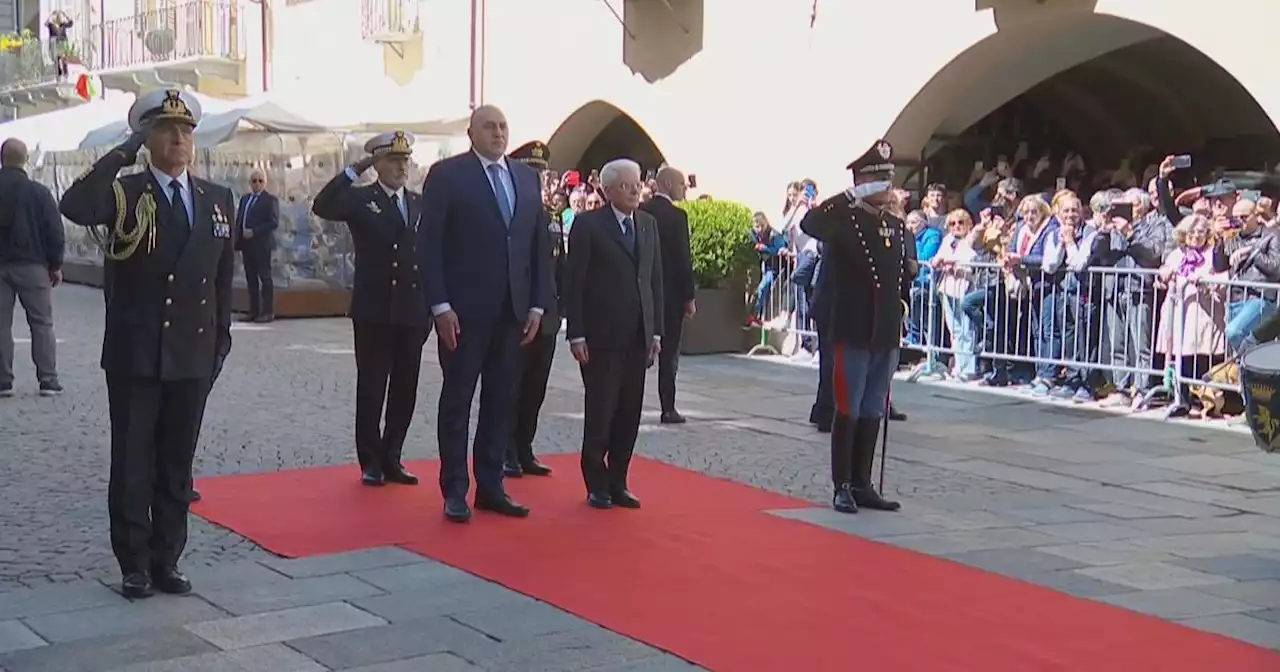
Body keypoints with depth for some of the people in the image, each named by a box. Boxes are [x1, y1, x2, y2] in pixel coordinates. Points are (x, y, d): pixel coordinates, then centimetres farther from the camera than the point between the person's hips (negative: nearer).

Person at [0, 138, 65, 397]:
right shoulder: (38, 192, -7)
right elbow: (55, 232, -6)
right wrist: (55, 265, 5)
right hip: (32, 266, -2)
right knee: (42, 323, 4)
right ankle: (48, 380, 2)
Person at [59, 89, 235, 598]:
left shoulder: (218, 199, 8)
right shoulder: (125, 193, -4)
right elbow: (75, 207, -26)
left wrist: (221, 337, 10)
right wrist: (123, 153, -22)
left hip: (193, 353, 3)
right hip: (134, 354, -3)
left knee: (177, 465, 10)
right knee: (132, 463, 3)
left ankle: (166, 561, 20)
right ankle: (135, 565, 13)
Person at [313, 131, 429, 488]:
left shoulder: (421, 204, 12)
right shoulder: (360, 199, 0)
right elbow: (322, 207, -20)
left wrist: (432, 303, 7)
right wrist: (355, 169, -21)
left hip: (413, 311, 4)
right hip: (374, 310, -4)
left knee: (405, 390, 8)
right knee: (371, 388, 2)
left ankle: (391, 458, 19)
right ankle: (371, 462, 11)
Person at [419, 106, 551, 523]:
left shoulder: (527, 177, 12)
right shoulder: (447, 175, -3)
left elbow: (539, 244, 13)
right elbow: (429, 244, -7)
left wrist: (537, 304, 6)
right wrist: (440, 305, -13)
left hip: (514, 310, 5)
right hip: (464, 310, -5)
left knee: (502, 402, 7)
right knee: (457, 401, 3)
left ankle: (490, 487, 16)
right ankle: (455, 491, 11)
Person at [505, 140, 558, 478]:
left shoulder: (552, 220, 13)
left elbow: (559, 268, 14)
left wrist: (564, 305, 7)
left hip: (546, 319, 6)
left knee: (535, 389, 9)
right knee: (510, 388, 1)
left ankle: (524, 451, 18)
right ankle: (507, 454, 8)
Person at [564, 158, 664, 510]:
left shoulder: (648, 223, 13)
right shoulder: (588, 224, -4)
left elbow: (655, 279, 14)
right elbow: (575, 281, -6)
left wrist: (656, 331, 9)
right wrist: (576, 334, -12)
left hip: (638, 336, 5)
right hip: (601, 336, -5)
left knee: (630, 413, 6)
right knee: (600, 412, 0)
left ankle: (617, 482, 17)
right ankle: (597, 484, 13)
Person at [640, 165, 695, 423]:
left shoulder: (641, 211, 4)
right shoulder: (676, 216, -13)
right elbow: (683, 259, -13)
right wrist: (689, 297, -7)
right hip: (670, 292, -5)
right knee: (669, 353, 1)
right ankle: (668, 409, 3)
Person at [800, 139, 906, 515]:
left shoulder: (896, 225, 12)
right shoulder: (843, 220, -8)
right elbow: (809, 225, -30)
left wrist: (898, 312, 13)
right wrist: (853, 196, -29)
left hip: (886, 334, 6)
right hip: (852, 333, -6)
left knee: (873, 412, 11)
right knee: (848, 411, 0)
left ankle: (862, 484, 19)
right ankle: (842, 487, 8)